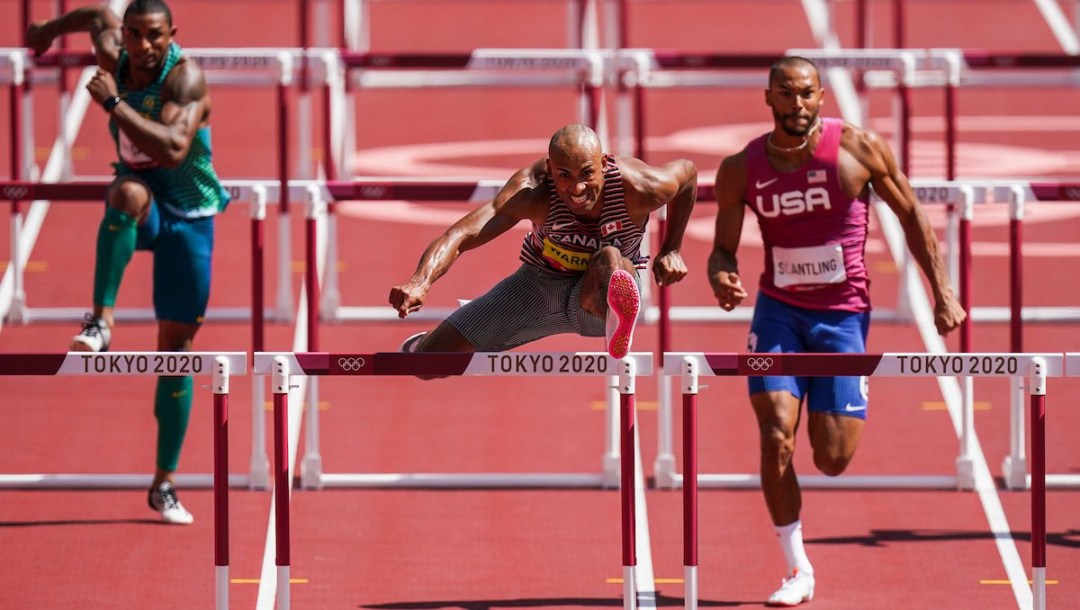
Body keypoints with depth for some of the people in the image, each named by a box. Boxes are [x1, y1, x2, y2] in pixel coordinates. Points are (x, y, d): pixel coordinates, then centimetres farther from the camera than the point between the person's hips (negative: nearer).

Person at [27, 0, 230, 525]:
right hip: (142, 206, 3)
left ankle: (164, 484, 7)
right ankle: (101, 322, -39)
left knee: (176, 345, -1)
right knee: (128, 192, -38)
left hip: (188, 218, -3)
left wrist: (113, 103, -41)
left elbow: (173, 150, -39)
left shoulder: (185, 77, -23)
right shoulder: (113, 57, -7)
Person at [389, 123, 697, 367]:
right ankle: (420, 347, 40)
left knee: (610, 260, -40)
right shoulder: (532, 193, -32)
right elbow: (462, 234, -46)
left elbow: (687, 172, -2)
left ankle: (616, 313, -75)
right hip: (538, 287, 1)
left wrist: (671, 250, 2)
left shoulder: (638, 186, -27)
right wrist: (420, 281, -64)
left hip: (597, 294, -1)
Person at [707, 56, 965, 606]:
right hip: (779, 311, 1)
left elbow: (911, 215, 2)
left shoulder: (859, 149, -9)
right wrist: (720, 277, -21)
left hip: (843, 314, -1)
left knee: (833, 459, -3)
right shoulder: (741, 169, -5)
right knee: (776, 434, -16)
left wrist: (942, 293, 0)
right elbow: (724, 248, 4)